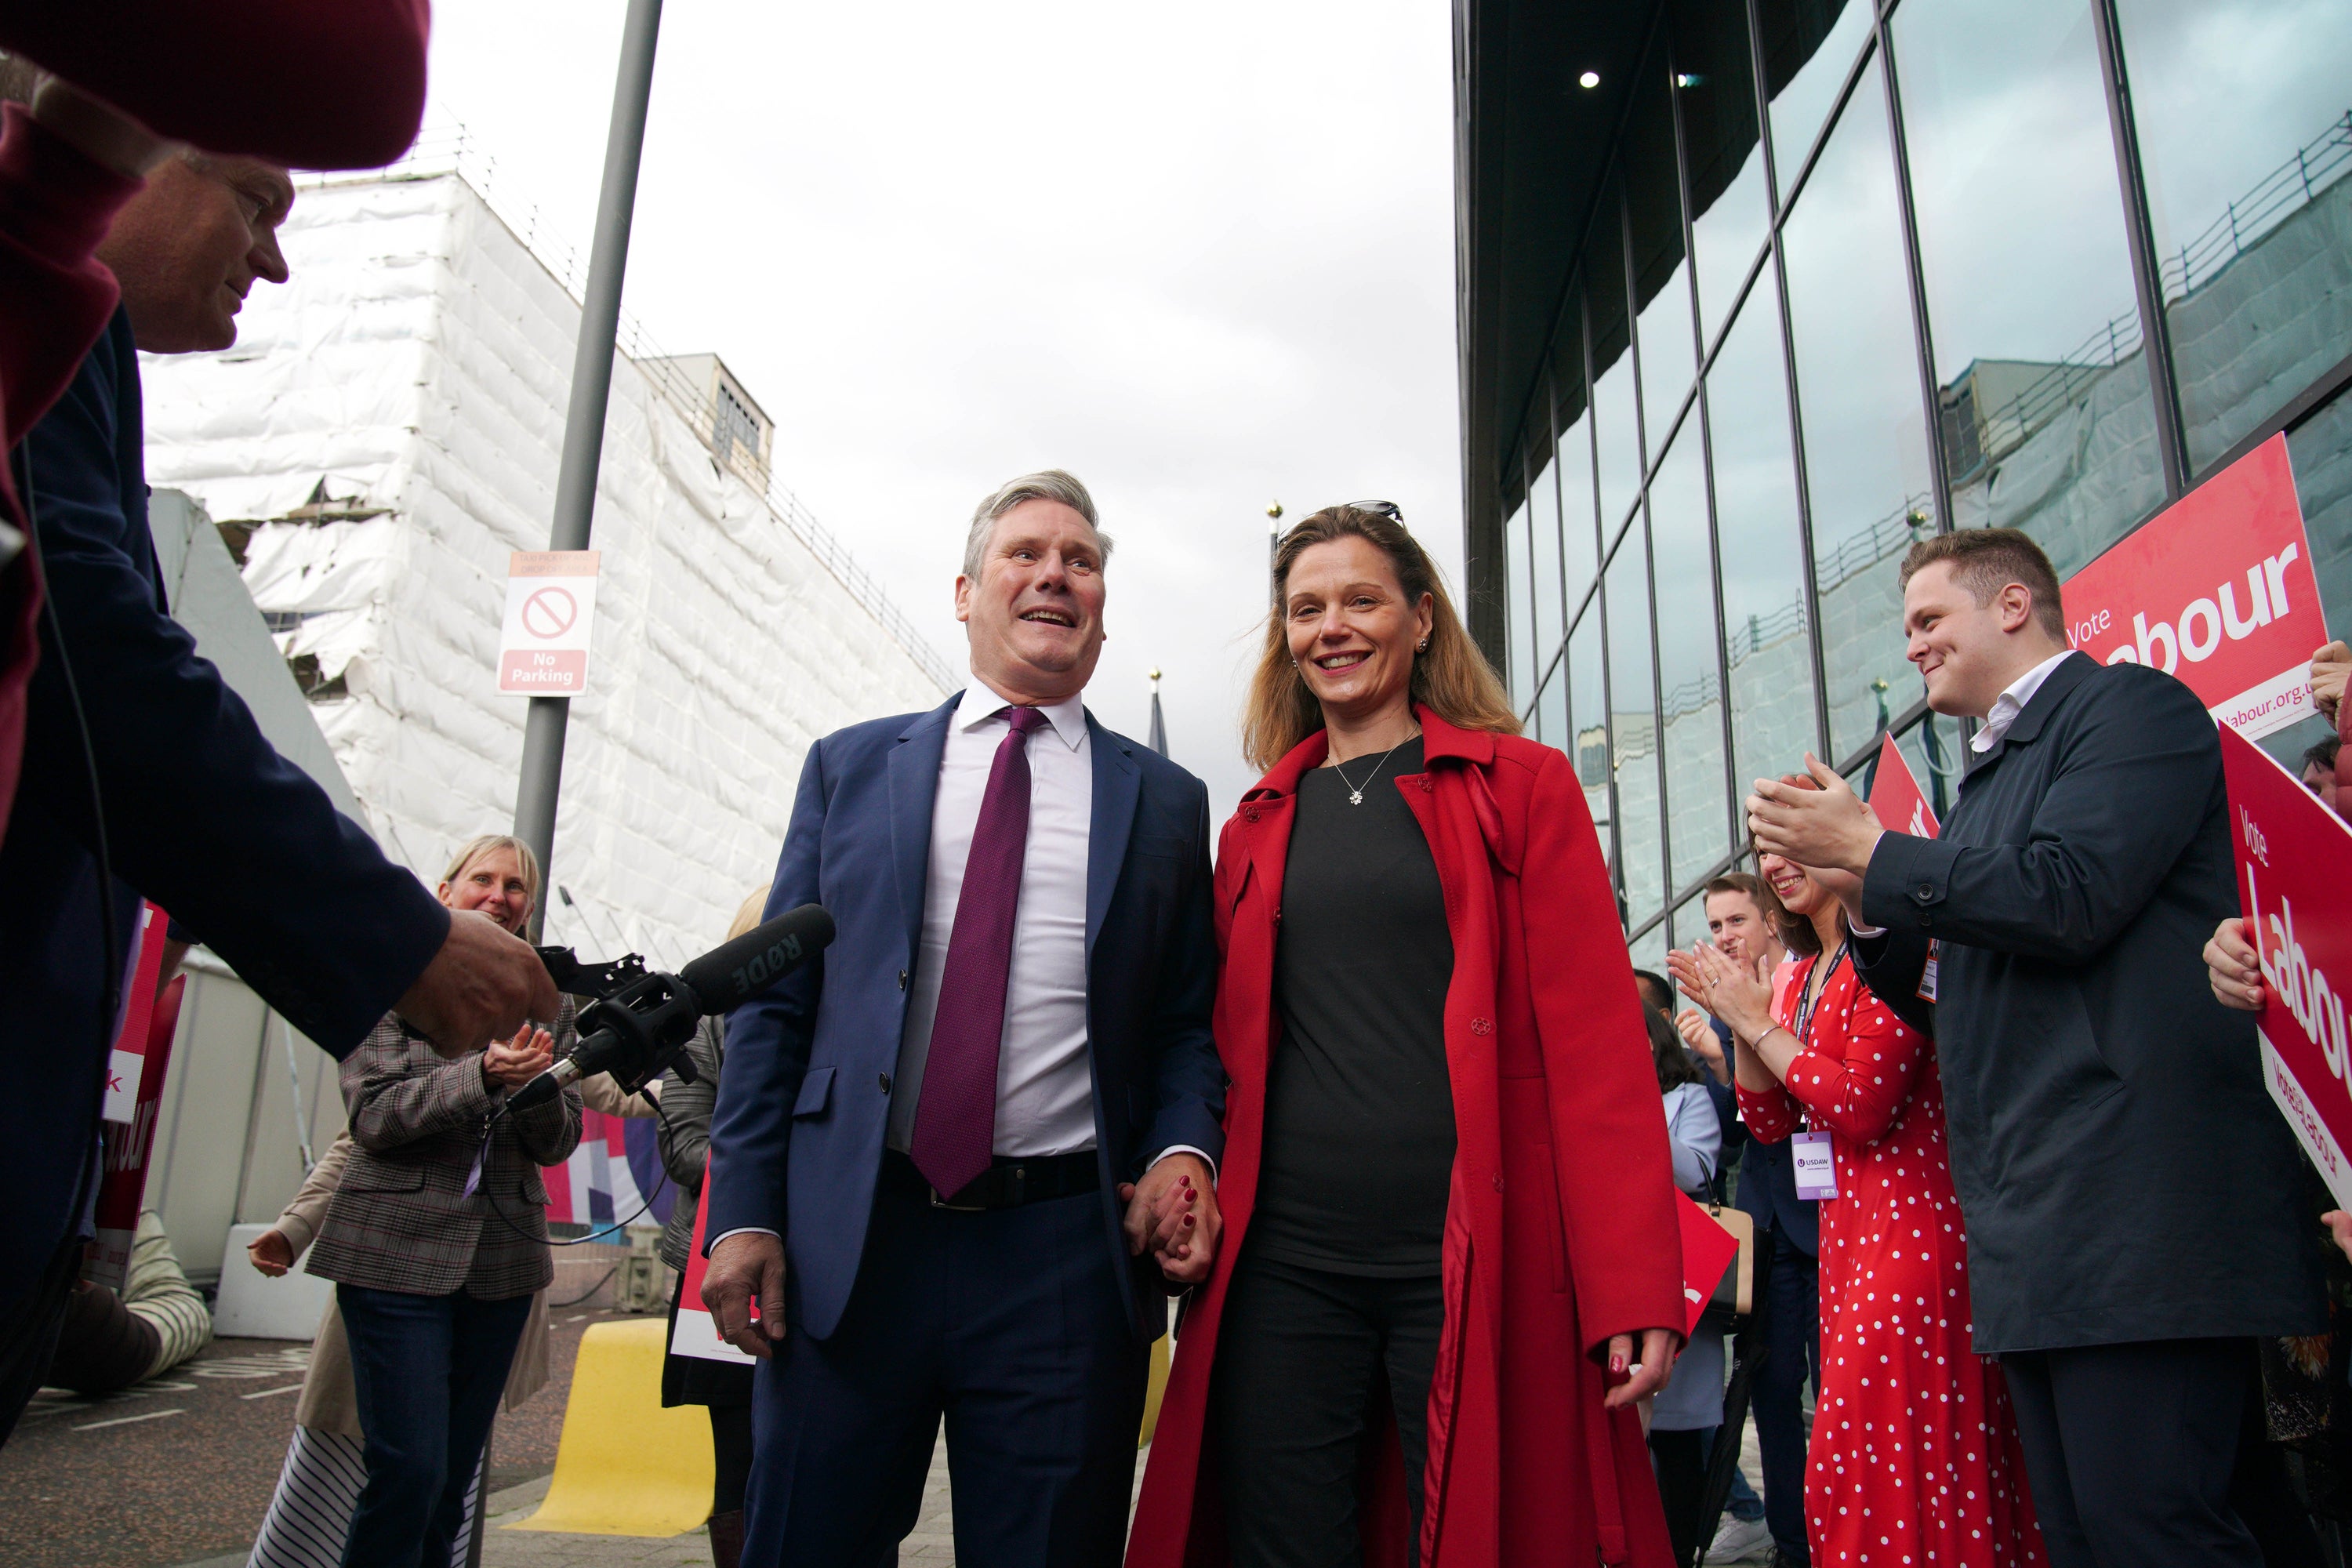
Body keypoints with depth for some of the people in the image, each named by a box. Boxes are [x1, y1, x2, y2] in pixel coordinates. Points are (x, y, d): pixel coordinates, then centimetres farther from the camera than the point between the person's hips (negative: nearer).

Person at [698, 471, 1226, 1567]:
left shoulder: (1166, 802, 9)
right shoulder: (849, 766, 10)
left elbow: (1190, 1024, 9)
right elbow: (775, 1003, 7)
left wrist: (1183, 1152, -11)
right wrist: (744, 1210, -1)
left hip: (1070, 1257, 0)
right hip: (844, 1243, 1)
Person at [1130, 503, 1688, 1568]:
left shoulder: (1520, 784, 3)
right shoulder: (1257, 825, 14)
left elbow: (1595, 1036, -4)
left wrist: (1633, 1285, -11)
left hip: (1476, 1267, -3)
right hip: (1283, 1268, 3)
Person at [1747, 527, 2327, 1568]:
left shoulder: (2133, 706, -2)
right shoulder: (1988, 776, 24)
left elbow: (2068, 897, -19)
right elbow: (1955, 995, 24)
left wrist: (1869, 849, -8)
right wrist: (1857, 892, 7)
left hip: (2131, 1206, -9)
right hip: (2032, 1229, 9)